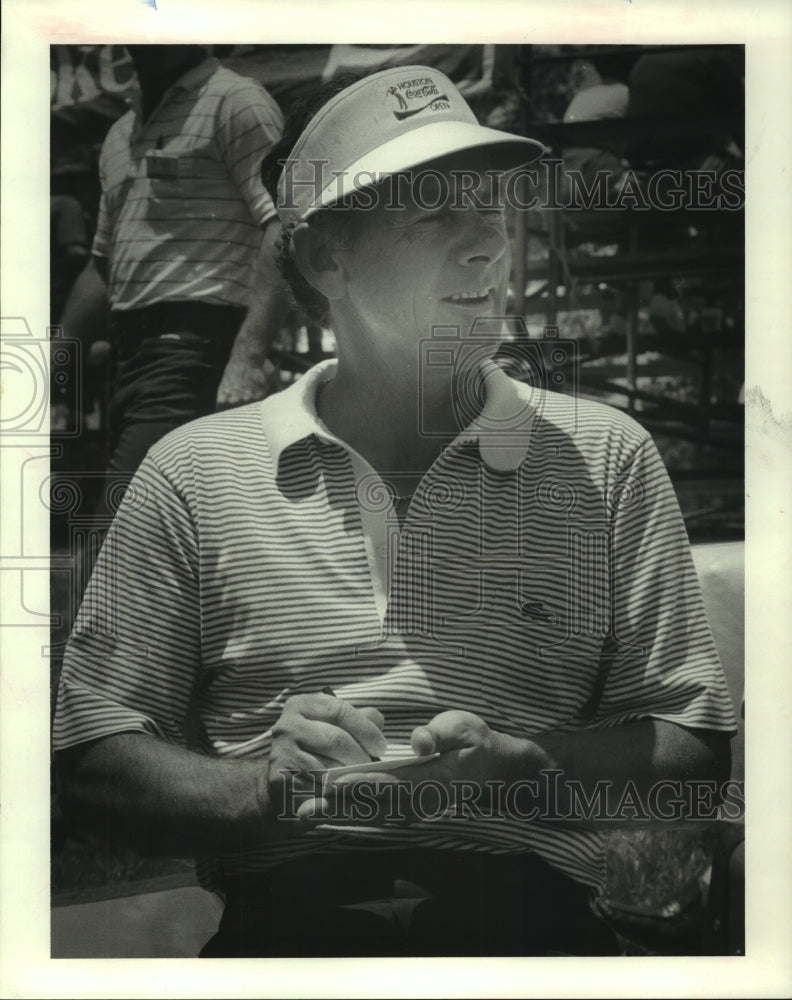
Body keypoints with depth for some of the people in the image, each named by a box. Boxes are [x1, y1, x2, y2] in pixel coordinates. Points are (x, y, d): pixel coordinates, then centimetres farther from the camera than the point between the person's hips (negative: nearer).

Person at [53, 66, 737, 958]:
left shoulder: (607, 459, 9)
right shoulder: (193, 470, 8)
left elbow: (692, 743, 9)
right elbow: (93, 757, 8)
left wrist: (522, 766, -9)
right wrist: (260, 786, -10)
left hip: (525, 906, 1)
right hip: (283, 907, 0)